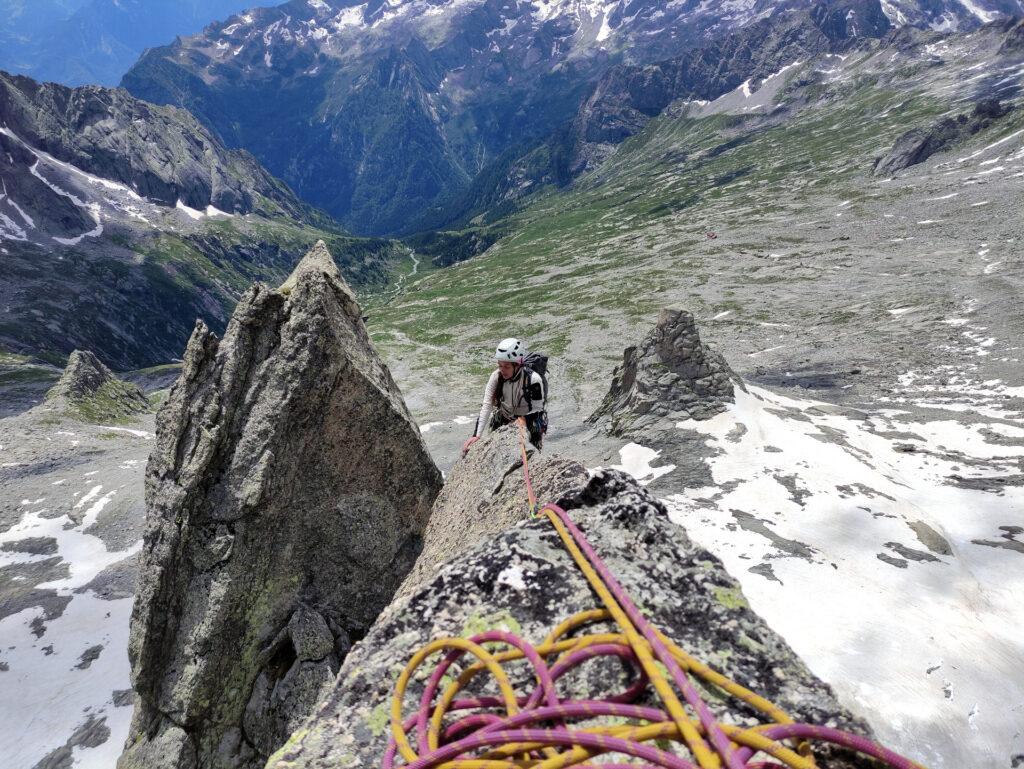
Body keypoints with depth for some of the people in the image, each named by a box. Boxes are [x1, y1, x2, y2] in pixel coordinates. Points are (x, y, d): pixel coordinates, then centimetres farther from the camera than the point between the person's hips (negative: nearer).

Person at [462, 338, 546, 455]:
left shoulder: (533, 380, -26)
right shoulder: (496, 376, -17)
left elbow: (536, 411, -18)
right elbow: (487, 405, -21)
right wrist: (476, 435, -29)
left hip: (528, 422, -3)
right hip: (503, 419, 3)